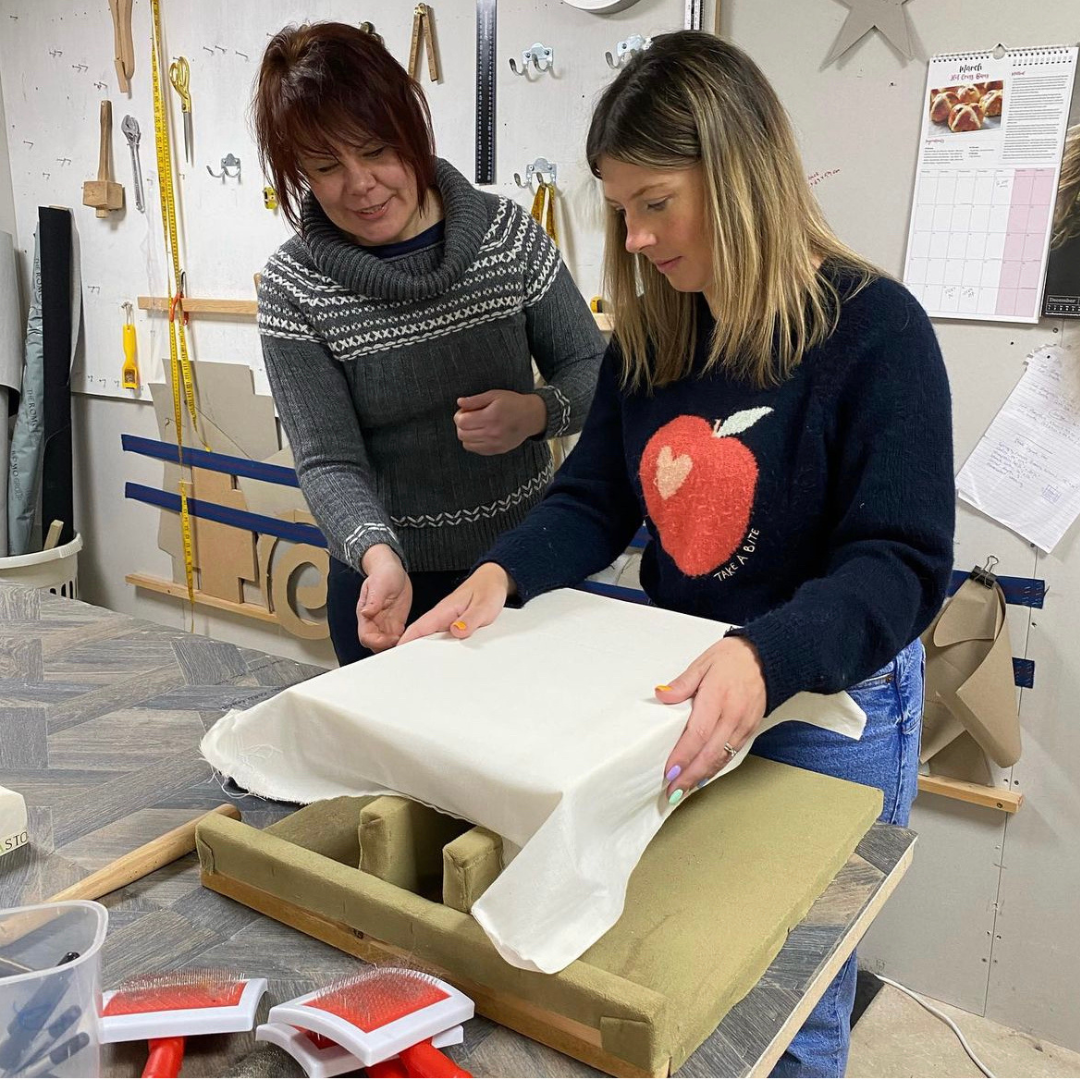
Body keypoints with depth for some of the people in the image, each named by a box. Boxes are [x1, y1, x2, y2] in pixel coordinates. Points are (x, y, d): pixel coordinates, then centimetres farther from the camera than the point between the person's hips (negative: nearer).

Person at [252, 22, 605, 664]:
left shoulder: (509, 233, -7)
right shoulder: (294, 289, -11)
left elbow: (593, 371, -1)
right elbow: (329, 461, -15)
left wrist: (535, 413, -23)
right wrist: (378, 557, -33)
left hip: (525, 565, 2)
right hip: (389, 583, -1)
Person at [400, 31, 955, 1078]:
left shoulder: (872, 327, -17)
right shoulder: (649, 334, 0)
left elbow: (899, 562, -22)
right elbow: (593, 501, 1)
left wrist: (763, 658, -39)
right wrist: (502, 574, -19)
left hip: (827, 705, -5)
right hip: (674, 686, 5)